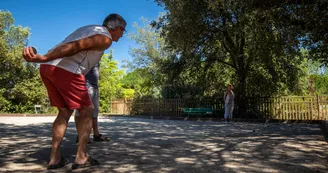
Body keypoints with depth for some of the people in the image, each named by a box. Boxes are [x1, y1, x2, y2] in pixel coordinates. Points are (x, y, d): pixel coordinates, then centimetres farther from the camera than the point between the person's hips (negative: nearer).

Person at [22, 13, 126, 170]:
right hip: (66, 71, -9)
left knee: (64, 112, 17)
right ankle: (81, 158, 7)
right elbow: (77, 46, -13)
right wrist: (43, 58, -22)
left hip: (47, 68, 9)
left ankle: (54, 158, 14)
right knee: (86, 111, 5)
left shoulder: (89, 28, 29)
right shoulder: (106, 38, 1)